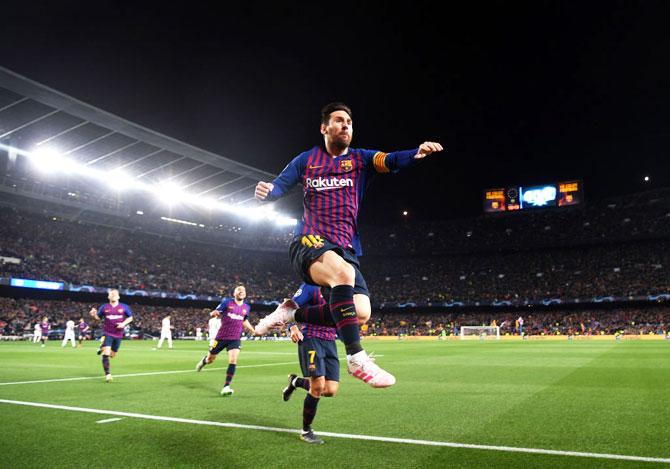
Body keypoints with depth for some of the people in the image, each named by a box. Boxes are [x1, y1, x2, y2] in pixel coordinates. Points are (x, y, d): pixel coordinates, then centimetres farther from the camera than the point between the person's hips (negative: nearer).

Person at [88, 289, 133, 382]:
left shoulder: (124, 307, 0)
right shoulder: (104, 307, -1)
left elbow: (130, 317, 8)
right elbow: (98, 317, 9)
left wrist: (124, 323, -10)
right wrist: (93, 315, -13)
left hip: (118, 334, 2)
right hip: (107, 334, -2)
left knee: (112, 355, 14)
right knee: (106, 354, -16)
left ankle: (104, 350, 49)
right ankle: (107, 374, -9)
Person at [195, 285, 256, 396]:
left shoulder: (247, 307, 5)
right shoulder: (227, 302, -7)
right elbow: (214, 313, -8)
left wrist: (254, 331, 10)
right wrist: (214, 313, -32)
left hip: (235, 339, 2)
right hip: (221, 336, -2)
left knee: (233, 360, -17)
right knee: (210, 359, 14)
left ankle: (226, 387, -11)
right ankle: (203, 361, 52)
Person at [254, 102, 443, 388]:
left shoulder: (360, 159, 12)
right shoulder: (307, 160, 11)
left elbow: (390, 161, -7)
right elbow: (279, 186, 8)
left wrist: (417, 153, -29)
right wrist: (266, 191, -18)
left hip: (345, 249, 4)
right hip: (308, 242, -3)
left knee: (361, 313, -14)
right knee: (343, 272, -36)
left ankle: (293, 313, 6)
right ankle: (356, 358, -29)